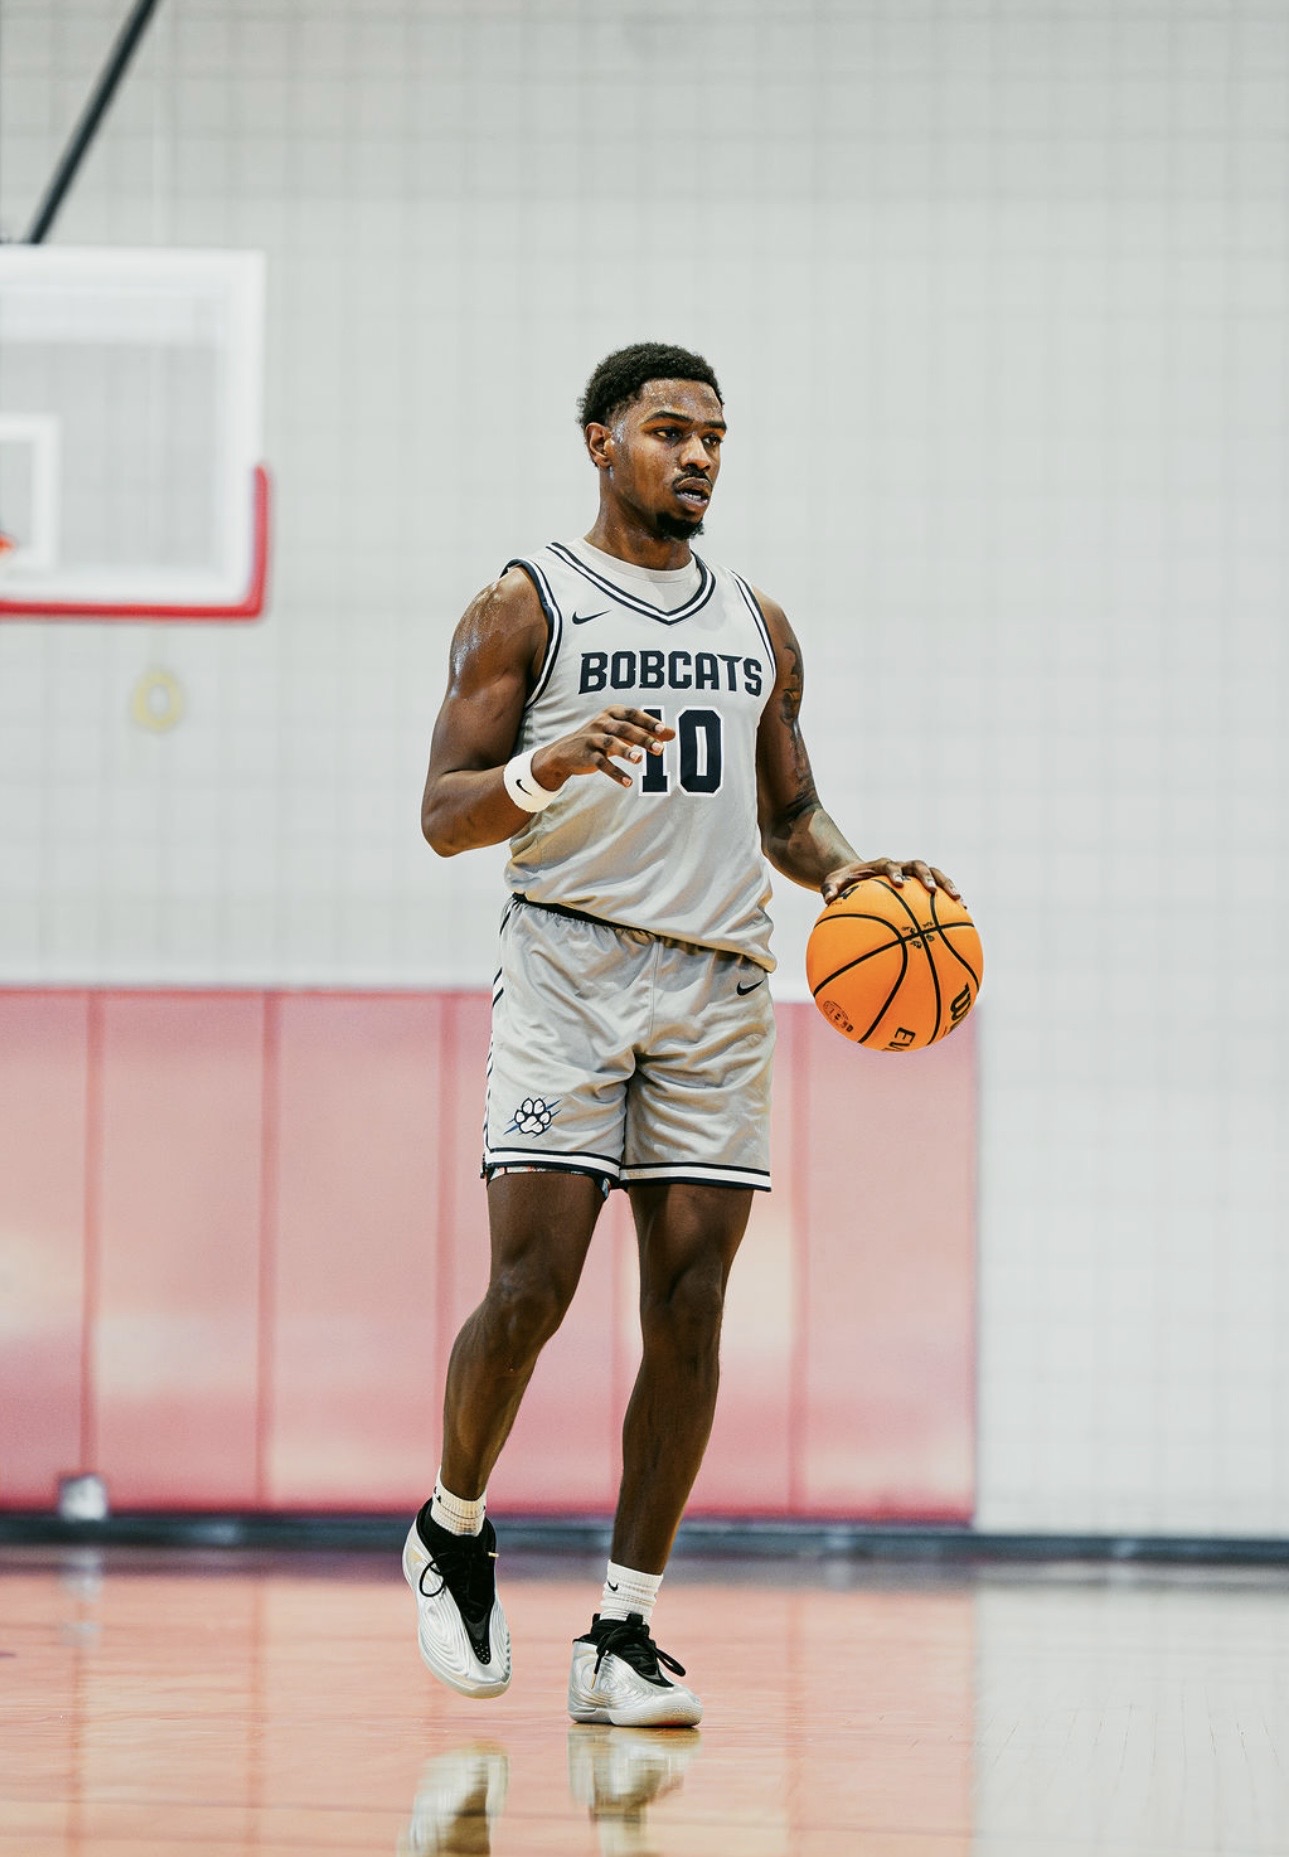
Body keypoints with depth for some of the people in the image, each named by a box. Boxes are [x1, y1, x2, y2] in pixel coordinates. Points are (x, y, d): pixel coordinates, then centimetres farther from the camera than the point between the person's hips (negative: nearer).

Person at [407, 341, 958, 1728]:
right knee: (532, 1283, -13)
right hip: (570, 960, -4)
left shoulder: (759, 628, 17)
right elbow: (444, 816, -3)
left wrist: (841, 870, 4)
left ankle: (622, 1633, 4)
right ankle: (452, 1532, 15)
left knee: (690, 1310, -2)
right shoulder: (524, 607, 2)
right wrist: (547, 769, -23)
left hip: (717, 986, 5)